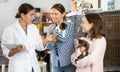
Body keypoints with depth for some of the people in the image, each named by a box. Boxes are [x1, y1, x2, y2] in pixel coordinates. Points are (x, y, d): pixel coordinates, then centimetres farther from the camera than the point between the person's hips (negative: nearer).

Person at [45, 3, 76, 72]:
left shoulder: (70, 25, -6)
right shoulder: (51, 27, 6)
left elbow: (64, 38, -21)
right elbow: (48, 46, 0)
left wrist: (53, 31, -12)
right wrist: (52, 41, -21)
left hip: (68, 62, -4)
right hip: (55, 63, 4)